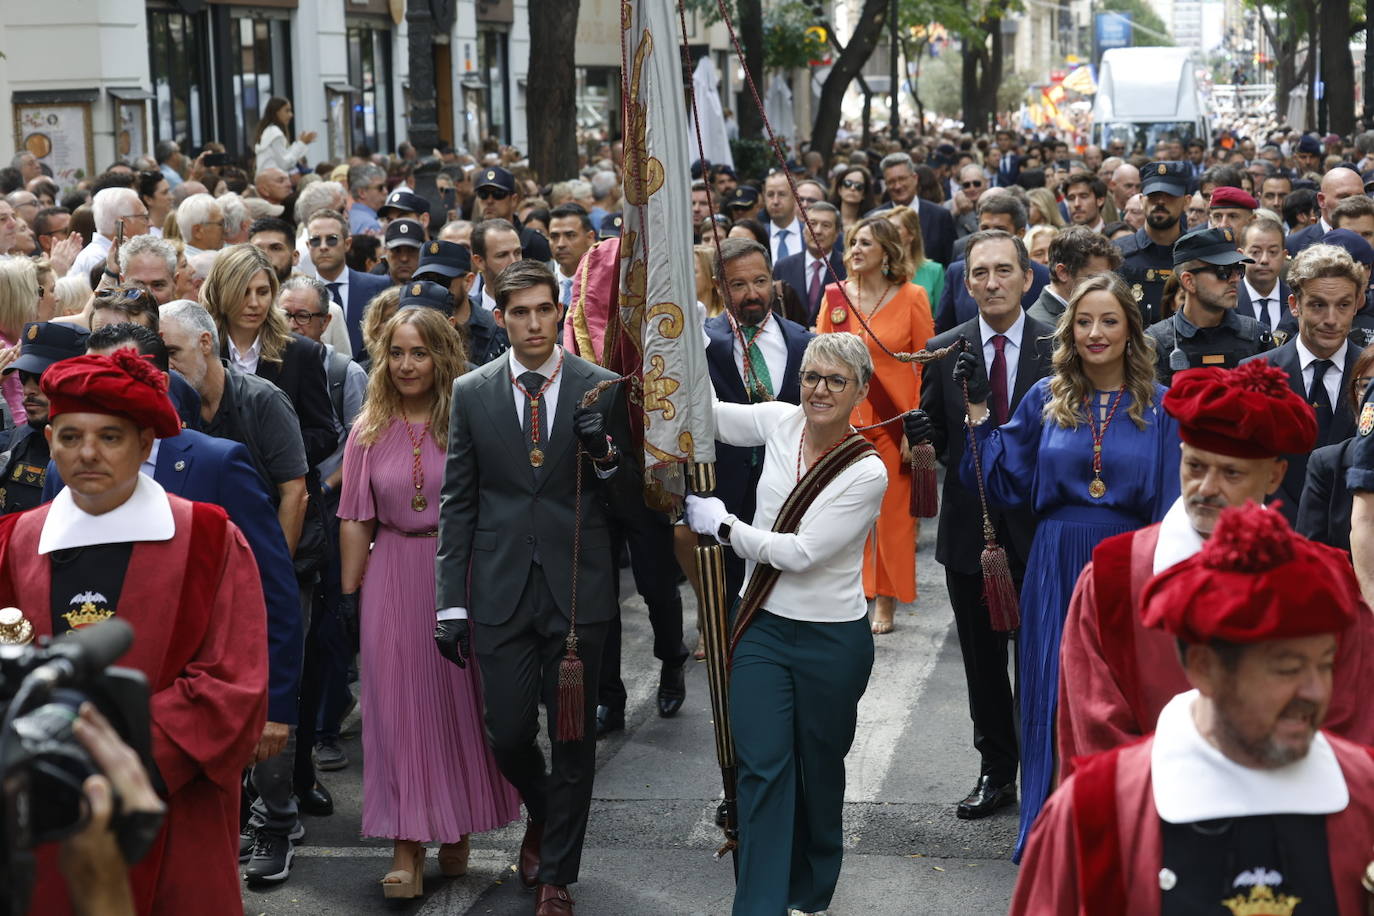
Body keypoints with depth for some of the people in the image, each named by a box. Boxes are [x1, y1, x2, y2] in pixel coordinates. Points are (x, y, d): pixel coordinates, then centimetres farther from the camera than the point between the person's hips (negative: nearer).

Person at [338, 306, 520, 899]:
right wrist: (351, 594, 2)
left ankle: (457, 830, 23)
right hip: (393, 577, 2)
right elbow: (355, 520, 5)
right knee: (397, 704, 1)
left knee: (460, 699, 7)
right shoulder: (369, 431, 5)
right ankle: (407, 848, 4)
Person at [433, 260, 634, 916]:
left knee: (574, 738, 6)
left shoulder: (602, 389, 0)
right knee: (507, 734, 5)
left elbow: (629, 496, 5)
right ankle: (542, 813, 38)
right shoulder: (471, 393, 3)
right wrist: (452, 603, 0)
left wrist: (604, 451, -17)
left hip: (577, 587, -1)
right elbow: (456, 503, 4)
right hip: (502, 589, 1)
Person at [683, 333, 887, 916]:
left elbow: (801, 552, -19)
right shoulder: (781, 422, -2)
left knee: (818, 769, 13)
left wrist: (721, 525, -10)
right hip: (763, 625, 3)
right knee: (762, 765, -2)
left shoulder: (867, 472, -17)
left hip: (831, 641, -3)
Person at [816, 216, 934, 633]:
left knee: (893, 513, 4)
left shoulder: (911, 297, -3)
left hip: (893, 421, -2)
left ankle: (885, 601, 18)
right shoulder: (835, 296, 4)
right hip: (845, 419, 2)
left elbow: (927, 365, -3)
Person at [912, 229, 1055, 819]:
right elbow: (934, 440, 5)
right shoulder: (942, 351, 2)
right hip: (969, 527, 2)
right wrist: (922, 434, -18)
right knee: (982, 659, 13)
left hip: (1040, 527, -2)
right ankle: (996, 772, 27)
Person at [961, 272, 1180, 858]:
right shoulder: (1046, 399, 4)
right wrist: (978, 408, -2)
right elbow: (1005, 484, 4)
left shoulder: (1159, 407, 0)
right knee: (1056, 701, 6)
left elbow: (1171, 503, -1)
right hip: (1057, 569, 1)